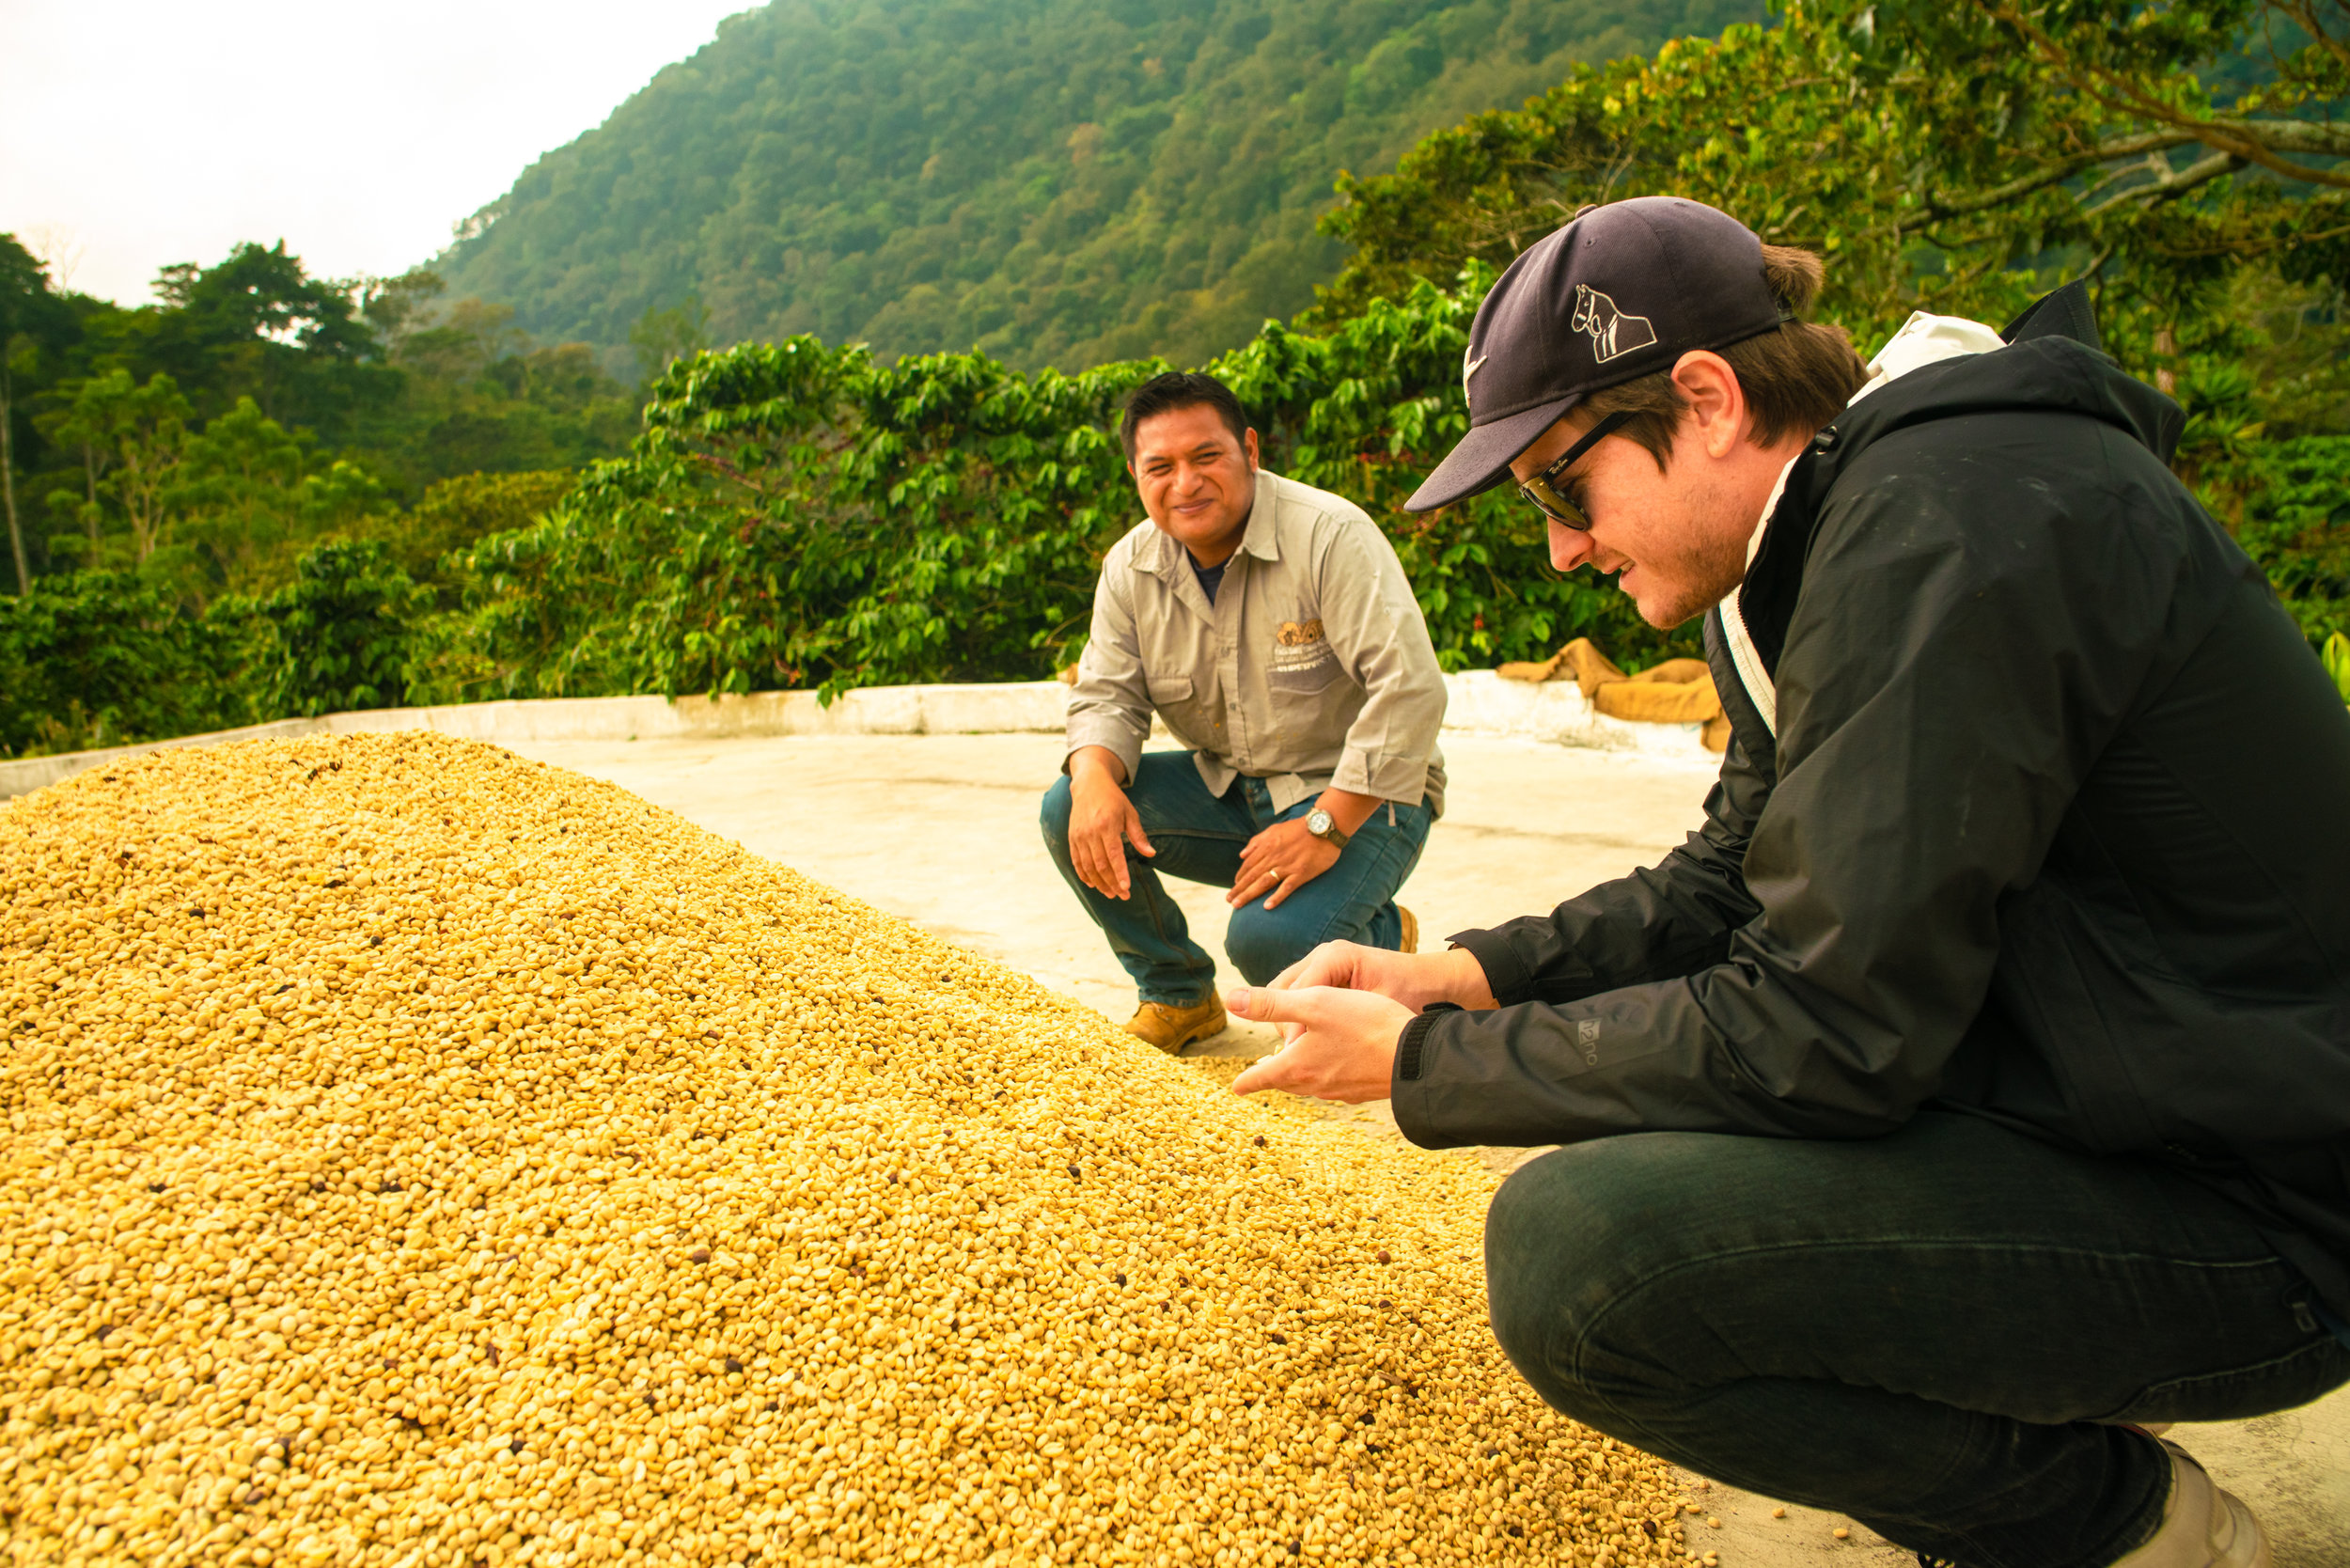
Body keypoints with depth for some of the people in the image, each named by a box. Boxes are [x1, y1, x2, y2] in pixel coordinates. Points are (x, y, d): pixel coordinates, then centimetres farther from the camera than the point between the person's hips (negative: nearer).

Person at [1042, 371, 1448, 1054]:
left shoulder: (1329, 535, -20)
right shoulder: (1129, 568, -1)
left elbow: (1409, 690, -26)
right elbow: (1107, 696, -1)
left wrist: (1324, 828, -31)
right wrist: (1095, 781, -25)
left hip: (1357, 796, -5)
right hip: (1226, 790, 6)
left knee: (1268, 937, -31)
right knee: (1070, 812, -14)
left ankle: (1383, 938, 7)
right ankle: (1178, 993, 7)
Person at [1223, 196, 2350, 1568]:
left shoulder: (1951, 523, -25)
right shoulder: (1829, 532, 7)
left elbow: (1820, 1037, -27)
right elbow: (1727, 884, 12)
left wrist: (1425, 1063, -16)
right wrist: (1464, 977, -1)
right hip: (2098, 1099, 10)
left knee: (1575, 1251, -27)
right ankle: (2025, 1430, 18)